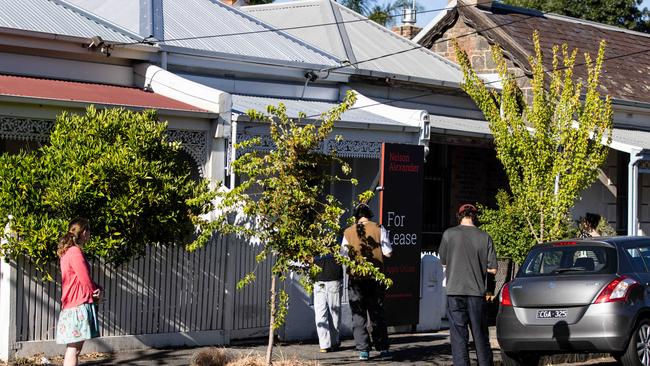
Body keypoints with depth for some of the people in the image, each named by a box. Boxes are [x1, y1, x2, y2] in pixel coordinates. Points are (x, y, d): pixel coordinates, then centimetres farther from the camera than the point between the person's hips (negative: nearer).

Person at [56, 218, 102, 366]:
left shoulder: (67, 252, 16)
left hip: (70, 305, 10)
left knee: (73, 349, 11)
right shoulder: (75, 252, -14)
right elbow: (86, 281, -14)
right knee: (73, 349, -11)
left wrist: (96, 289, 1)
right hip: (79, 305, -10)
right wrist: (97, 293, 6)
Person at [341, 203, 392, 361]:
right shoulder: (379, 229, -2)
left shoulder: (348, 232, 0)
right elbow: (388, 252, -4)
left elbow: (343, 255, 1)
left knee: (358, 314, 6)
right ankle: (382, 349, 9)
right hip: (375, 277, 1)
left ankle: (363, 350, 1)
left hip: (356, 278, 0)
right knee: (377, 313, 10)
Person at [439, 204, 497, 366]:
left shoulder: (449, 234, -2)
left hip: (455, 292, -1)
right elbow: (492, 269, 1)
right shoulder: (485, 237, -1)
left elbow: (443, 261, 9)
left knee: (458, 337, 1)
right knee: (481, 336, 12)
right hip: (477, 292, 1)